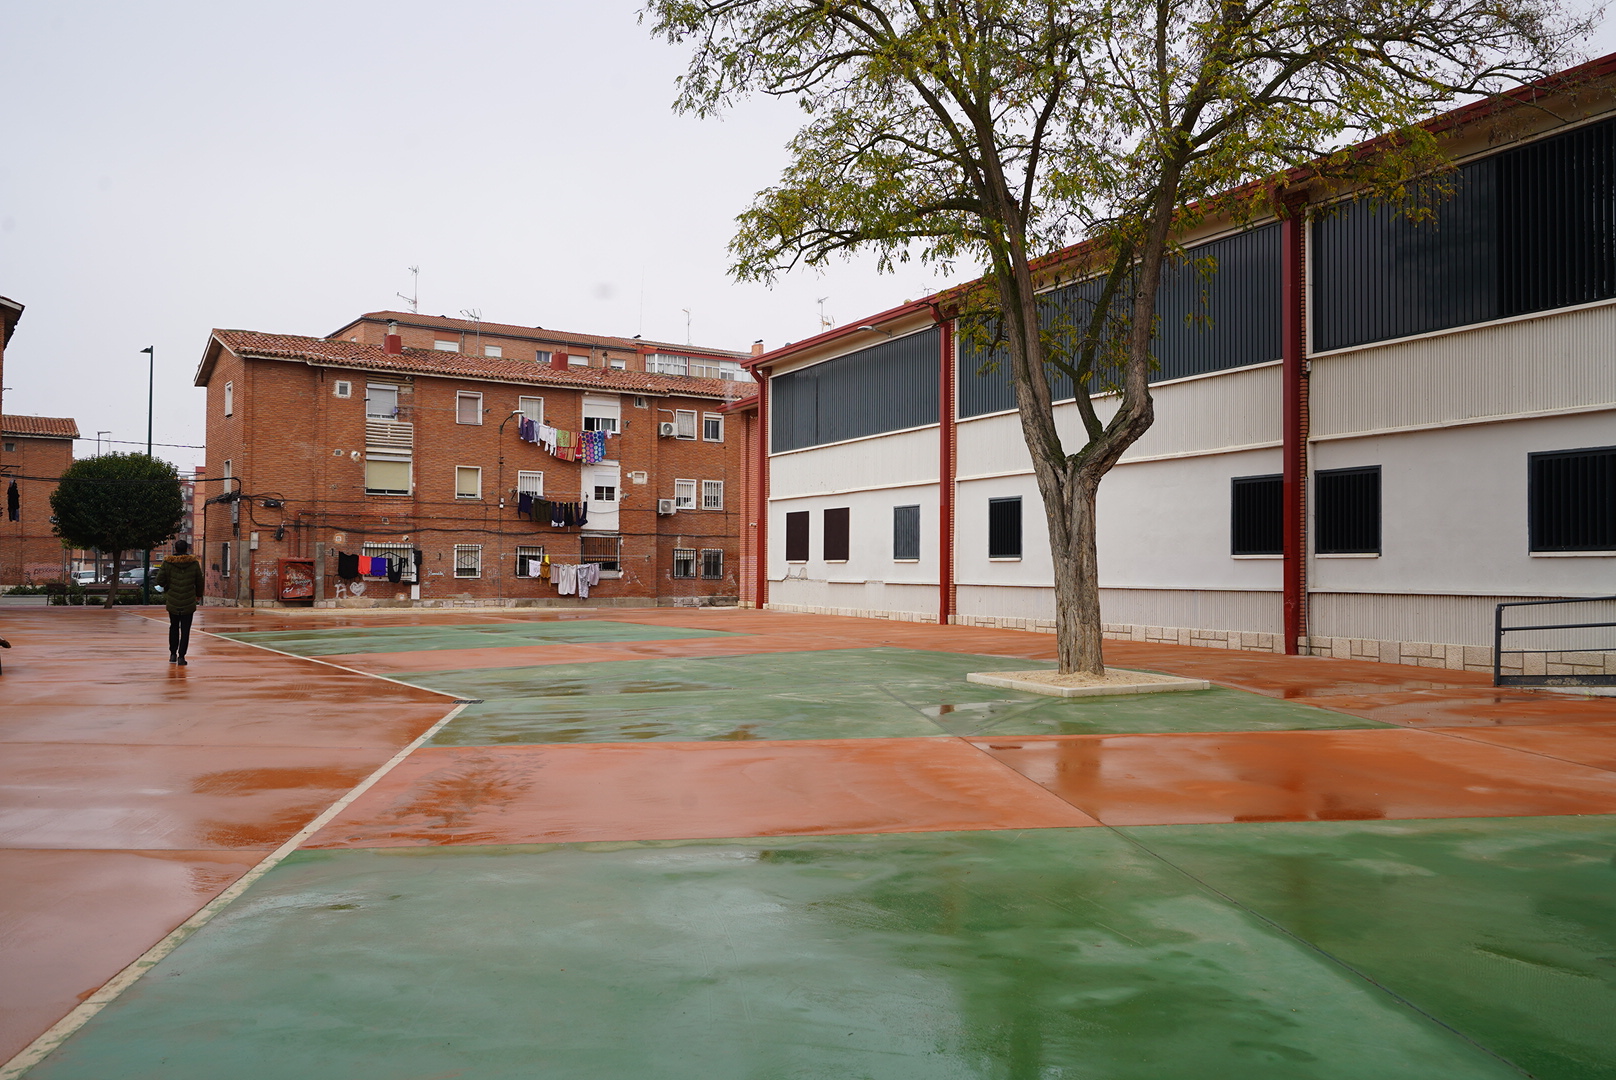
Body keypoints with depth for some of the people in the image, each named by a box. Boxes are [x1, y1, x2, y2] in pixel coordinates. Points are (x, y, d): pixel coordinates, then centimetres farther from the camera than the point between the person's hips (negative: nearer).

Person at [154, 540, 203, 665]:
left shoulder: (167, 563, -5)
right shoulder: (194, 563, -4)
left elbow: (159, 580, -6)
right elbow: (199, 582, 3)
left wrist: (167, 587, 16)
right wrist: (198, 594, 21)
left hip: (172, 602, 1)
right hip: (189, 603, -1)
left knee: (174, 627, 18)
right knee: (185, 629, 2)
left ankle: (173, 654, 19)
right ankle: (181, 656, -2)